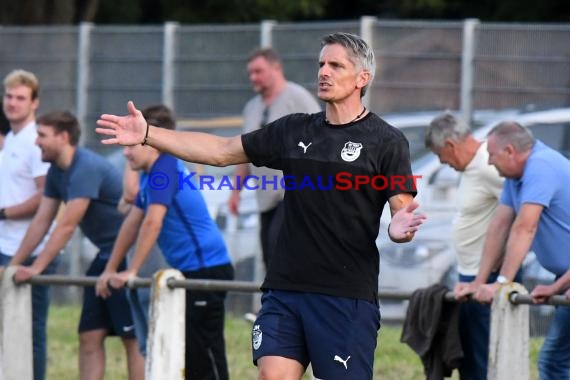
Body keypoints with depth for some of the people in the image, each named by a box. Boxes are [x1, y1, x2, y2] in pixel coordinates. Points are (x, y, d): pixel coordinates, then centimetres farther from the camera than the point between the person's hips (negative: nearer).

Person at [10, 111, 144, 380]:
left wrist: (36, 268, -22)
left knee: (133, 338, -8)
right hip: (106, 256, 9)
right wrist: (14, 264, 7)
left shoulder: (86, 168, -20)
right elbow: (41, 221, 11)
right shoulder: (56, 172, 8)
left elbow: (66, 226, -22)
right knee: (89, 337, 5)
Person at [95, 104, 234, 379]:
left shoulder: (165, 168, -15)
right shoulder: (151, 173, 15)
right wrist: (111, 270, 22)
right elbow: (133, 223, 21)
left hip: (207, 269, -10)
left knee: (205, 354, -9)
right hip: (190, 271, 10)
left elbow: (153, 223, -22)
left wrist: (132, 271, -20)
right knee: (188, 355, 15)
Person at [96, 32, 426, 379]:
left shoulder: (386, 141, -1)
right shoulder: (294, 131, 14)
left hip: (348, 296, -5)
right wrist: (147, 134, 11)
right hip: (285, 287, 5)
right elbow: (221, 151, 17)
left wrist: (400, 230, -30)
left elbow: (405, 211, -5)